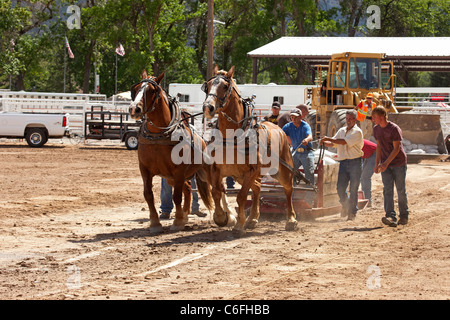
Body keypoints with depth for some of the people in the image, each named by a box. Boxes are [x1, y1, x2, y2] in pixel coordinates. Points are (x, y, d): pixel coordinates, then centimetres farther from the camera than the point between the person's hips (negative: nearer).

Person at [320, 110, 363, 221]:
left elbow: (344, 142, -17)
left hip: (355, 162, -5)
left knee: (353, 189, -3)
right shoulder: (341, 131, 16)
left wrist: (328, 138, -15)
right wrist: (325, 142, -8)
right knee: (340, 188, -1)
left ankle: (352, 212, 6)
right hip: (343, 162, 5)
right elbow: (333, 144, 14)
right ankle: (345, 206, 24)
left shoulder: (357, 132, -5)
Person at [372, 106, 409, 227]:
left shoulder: (394, 129, -17)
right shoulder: (376, 129, 5)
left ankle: (404, 216, 18)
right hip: (385, 164, 5)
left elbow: (396, 148, -20)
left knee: (401, 190, 3)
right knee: (387, 190, -10)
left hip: (399, 163, -5)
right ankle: (391, 217, -20)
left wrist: (386, 163, -26)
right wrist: (377, 163, 9)